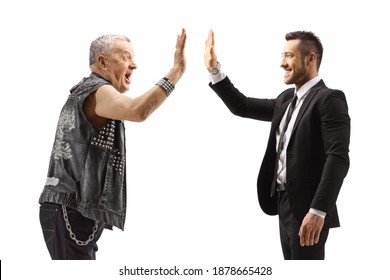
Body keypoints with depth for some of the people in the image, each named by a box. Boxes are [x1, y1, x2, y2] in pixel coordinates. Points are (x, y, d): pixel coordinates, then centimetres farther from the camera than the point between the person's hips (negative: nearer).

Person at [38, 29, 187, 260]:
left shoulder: (84, 92, 22)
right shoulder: (97, 91, -12)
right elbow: (138, 111, -32)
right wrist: (177, 71, -30)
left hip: (72, 208, 11)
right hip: (70, 210, -11)